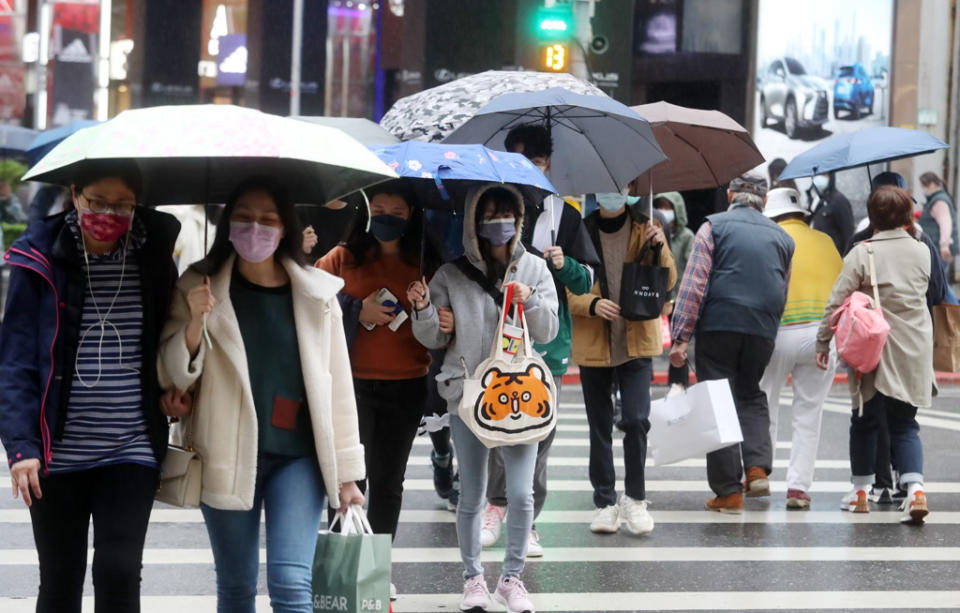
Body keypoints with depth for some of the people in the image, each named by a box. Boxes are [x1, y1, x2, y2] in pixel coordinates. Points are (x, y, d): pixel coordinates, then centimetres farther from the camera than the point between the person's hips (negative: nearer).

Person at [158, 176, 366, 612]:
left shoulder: (316, 294, 1)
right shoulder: (200, 288, 1)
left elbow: (337, 385, 4)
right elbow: (174, 376, -1)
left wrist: (346, 472, 5)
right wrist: (195, 324, -20)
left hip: (298, 457, -1)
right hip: (227, 457, 1)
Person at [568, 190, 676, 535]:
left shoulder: (644, 228, 3)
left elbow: (667, 283, 0)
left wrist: (659, 249, -17)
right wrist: (592, 304, -19)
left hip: (636, 342, 0)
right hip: (592, 345, 0)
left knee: (636, 419, -12)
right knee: (599, 426, 7)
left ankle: (635, 499, 5)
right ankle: (605, 503, 17)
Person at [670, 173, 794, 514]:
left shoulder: (714, 226, 2)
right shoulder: (781, 237, 15)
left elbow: (694, 283, -7)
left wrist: (681, 336, -9)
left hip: (718, 324, -3)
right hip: (763, 331, 4)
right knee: (751, 396, 21)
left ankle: (728, 492, -1)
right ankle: (757, 467, 0)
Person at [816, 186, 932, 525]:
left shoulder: (862, 253, -10)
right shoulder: (922, 252, 2)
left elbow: (836, 303, -9)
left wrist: (823, 343, 0)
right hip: (915, 353, 3)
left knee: (864, 421, 13)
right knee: (905, 423, 7)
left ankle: (860, 492, 20)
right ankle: (915, 488, -14)